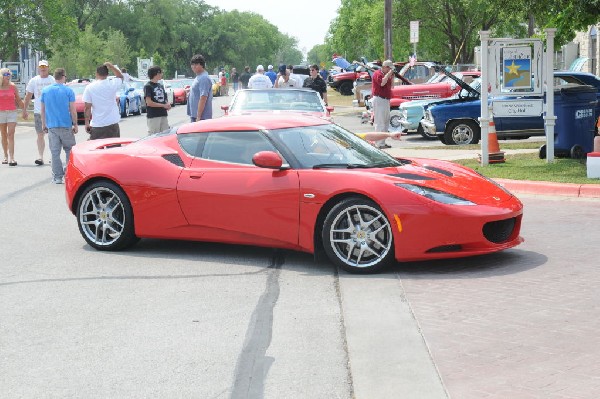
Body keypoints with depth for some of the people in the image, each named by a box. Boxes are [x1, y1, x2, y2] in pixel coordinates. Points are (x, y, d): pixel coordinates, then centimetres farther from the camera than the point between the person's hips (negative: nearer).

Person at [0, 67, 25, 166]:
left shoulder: (13, 86, 4)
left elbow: (18, 100, 12)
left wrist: (24, 110, 11)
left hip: (12, 112, -1)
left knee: (11, 135, -11)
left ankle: (11, 158, -17)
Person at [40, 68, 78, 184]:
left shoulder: (45, 91, 6)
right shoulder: (68, 91, -5)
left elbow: (42, 110, 10)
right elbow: (72, 110, -5)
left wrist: (43, 124, 19)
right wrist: (75, 124, 3)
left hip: (51, 126, 3)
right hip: (66, 125, -3)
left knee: (55, 153, 4)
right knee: (69, 150, 12)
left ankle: (57, 177, 3)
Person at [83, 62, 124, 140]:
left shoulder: (89, 87, -7)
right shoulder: (112, 84, -5)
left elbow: (87, 108, -7)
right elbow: (120, 76, 19)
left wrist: (87, 123, 1)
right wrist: (110, 66, 15)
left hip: (97, 125, -2)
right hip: (112, 124, 2)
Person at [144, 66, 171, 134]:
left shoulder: (161, 85, 16)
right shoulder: (148, 86, -6)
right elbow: (149, 103, -14)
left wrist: (168, 104, 0)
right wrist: (163, 105, -13)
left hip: (163, 115, 7)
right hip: (153, 116, -7)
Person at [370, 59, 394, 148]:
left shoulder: (386, 75, 18)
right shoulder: (378, 74, -9)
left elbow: (391, 86, 19)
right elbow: (382, 83, -26)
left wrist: (392, 77, 6)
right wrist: (389, 74, -17)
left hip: (386, 100, 10)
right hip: (379, 100, -10)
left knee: (386, 122, 12)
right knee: (380, 122, -10)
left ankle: (383, 142, 18)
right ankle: (380, 144, -10)